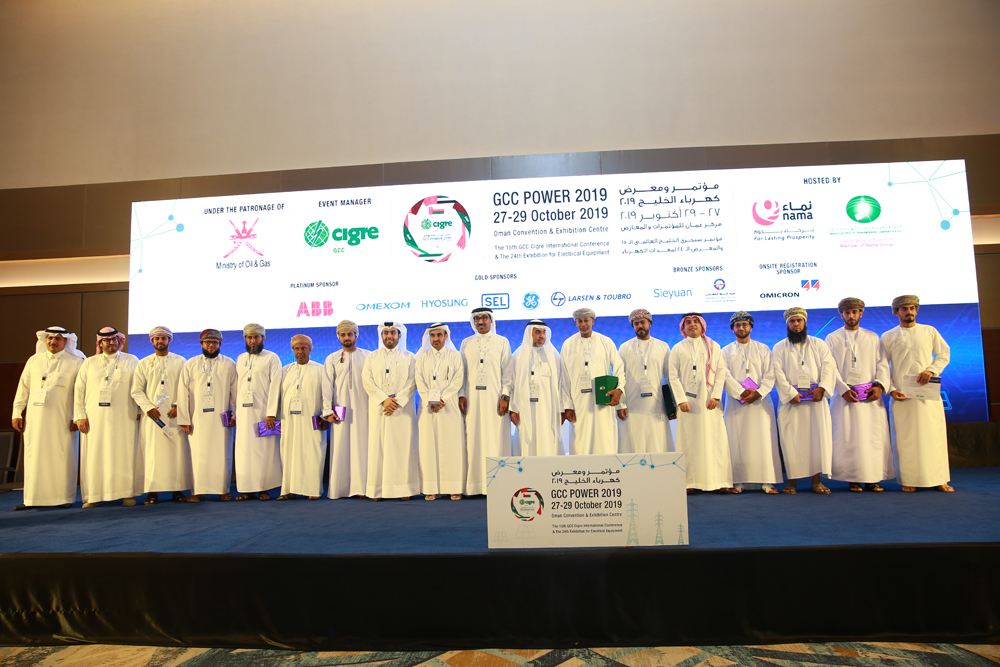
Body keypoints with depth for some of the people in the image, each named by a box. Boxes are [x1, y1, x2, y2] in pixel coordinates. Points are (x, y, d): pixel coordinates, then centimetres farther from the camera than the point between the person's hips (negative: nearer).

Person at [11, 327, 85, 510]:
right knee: (33, 457, 5)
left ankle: (64, 497, 6)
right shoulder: (33, 361, 14)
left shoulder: (75, 362, 3)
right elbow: (23, 388, 16)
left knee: (62, 457, -2)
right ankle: (32, 498, 14)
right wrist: (17, 413, 8)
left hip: (62, 419, -3)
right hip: (35, 418, 4)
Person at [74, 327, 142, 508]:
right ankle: (95, 496, 7)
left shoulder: (132, 361, 11)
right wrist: (79, 415, 2)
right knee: (95, 456, 1)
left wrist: (140, 410, -1)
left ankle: (128, 493, 4)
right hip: (95, 418, 2)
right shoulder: (89, 363, 14)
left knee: (125, 455, -1)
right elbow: (79, 391, 10)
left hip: (124, 418, -1)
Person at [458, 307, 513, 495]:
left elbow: (507, 371, 3)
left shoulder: (502, 342, 9)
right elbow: (461, 372, 11)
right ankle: (475, 485, 4)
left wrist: (505, 395, -7)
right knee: (474, 442, -1)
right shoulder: (466, 343, 14)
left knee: (495, 441, -3)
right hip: (472, 399, 2)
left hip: (494, 398, -2)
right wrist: (461, 395, -1)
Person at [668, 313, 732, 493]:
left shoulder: (713, 346, 13)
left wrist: (716, 396, -7)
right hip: (688, 401, -1)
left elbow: (721, 371, 5)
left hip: (709, 402, 1)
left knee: (715, 439, -2)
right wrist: (681, 400, -8)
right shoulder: (678, 349, 9)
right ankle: (689, 482, 1)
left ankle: (720, 481, 3)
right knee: (689, 440, -2)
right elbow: (673, 377, 2)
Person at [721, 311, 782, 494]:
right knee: (737, 442, -2)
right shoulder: (726, 351, 12)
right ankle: (739, 482, 1)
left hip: (760, 401, 0)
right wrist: (741, 392, -14)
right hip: (735, 402, 0)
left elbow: (770, 374, 3)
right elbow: (725, 375, 0)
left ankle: (767, 481, 1)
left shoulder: (763, 349, 13)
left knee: (764, 441, -3)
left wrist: (758, 393, -13)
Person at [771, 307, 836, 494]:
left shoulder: (818, 344, 14)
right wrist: (790, 393, -14)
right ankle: (791, 480, 2)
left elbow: (829, 366, 3)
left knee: (819, 437, -2)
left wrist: (822, 388, -12)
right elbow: (778, 373, -1)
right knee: (791, 440, -4)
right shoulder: (779, 348, 10)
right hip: (791, 400, -1)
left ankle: (816, 480, 5)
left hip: (816, 399, 1)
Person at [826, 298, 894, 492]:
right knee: (848, 438, -4)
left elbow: (882, 364, 8)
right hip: (846, 395, -2)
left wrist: (880, 384, -9)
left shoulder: (873, 337, 16)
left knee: (875, 436, -1)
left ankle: (873, 478, 5)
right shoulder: (833, 338, 9)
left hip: (871, 396, 2)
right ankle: (853, 479, 1)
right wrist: (843, 389, -12)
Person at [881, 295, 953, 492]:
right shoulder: (888, 337, 7)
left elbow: (944, 355, 12)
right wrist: (890, 389, -6)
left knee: (934, 434, 1)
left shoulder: (930, 332, 12)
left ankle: (939, 478, 11)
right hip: (902, 394, -1)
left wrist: (931, 370, -7)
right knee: (905, 437, -2)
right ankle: (909, 480, 4)